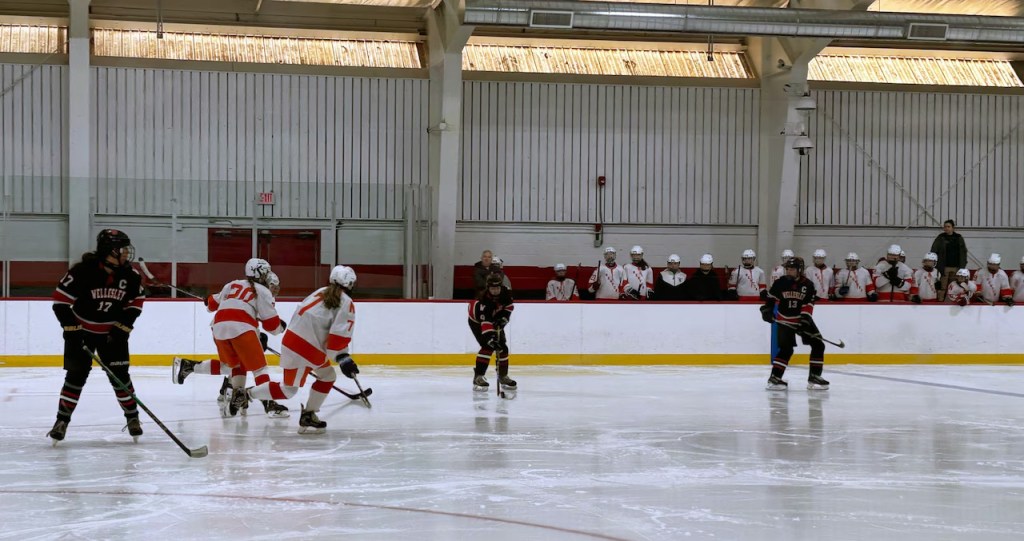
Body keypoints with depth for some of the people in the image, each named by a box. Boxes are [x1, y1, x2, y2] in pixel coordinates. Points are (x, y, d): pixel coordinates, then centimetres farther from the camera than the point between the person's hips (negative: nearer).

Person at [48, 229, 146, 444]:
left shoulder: (129, 275, -12)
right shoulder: (83, 271, -25)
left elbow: (136, 301, 3)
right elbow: (60, 300, -20)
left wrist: (122, 327, -6)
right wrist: (72, 330, -20)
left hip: (112, 333, 3)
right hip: (81, 330, -3)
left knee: (119, 374, -1)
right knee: (76, 375, -6)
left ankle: (132, 417, 13)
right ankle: (62, 420, 3)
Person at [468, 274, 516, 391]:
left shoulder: (505, 292, -20)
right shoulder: (484, 300, -39)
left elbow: (510, 304, 1)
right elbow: (485, 322, -45)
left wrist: (505, 316, -12)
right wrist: (490, 338, -53)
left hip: (495, 320, 7)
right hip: (477, 321, -7)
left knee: (503, 347, 3)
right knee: (488, 346, -24)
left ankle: (503, 376, 18)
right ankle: (478, 377, -23)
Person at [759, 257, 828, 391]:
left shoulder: (808, 285, -6)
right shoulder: (780, 283, -5)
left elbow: (808, 304, -12)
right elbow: (771, 298, 8)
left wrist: (805, 319, -23)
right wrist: (767, 309, -4)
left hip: (802, 320, 3)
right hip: (784, 321, -3)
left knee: (818, 345, -3)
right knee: (786, 349, -16)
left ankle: (814, 377, 4)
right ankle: (774, 377, -11)